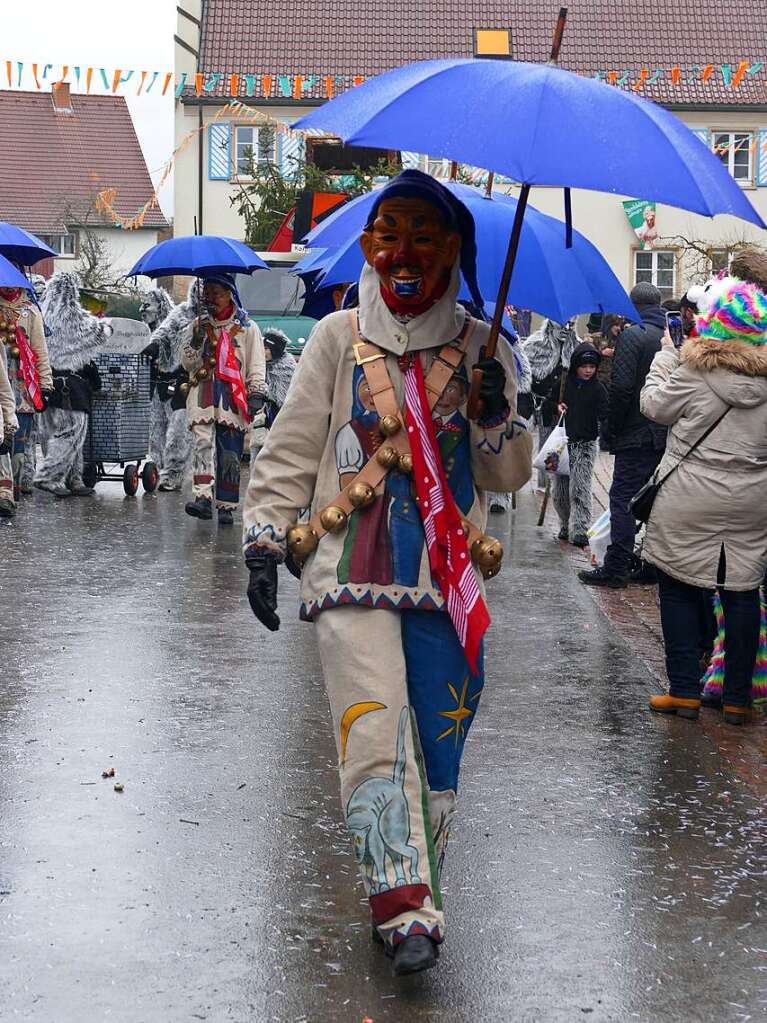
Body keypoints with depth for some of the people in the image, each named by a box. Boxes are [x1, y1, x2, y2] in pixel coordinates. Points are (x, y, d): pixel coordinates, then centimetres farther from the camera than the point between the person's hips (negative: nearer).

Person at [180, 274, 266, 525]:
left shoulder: (247, 328, 9)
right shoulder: (198, 326, 16)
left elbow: (257, 365, 6)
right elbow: (187, 363, 12)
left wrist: (257, 393, -6)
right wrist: (196, 342, -6)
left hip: (233, 398, -1)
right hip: (203, 395, 1)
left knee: (229, 455, -2)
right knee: (203, 443, -17)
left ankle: (226, 506, 4)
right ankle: (203, 498, -27)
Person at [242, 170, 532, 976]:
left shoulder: (480, 349, 10)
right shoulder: (338, 339, 5)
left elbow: (510, 477, 12)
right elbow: (290, 450, 6)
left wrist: (496, 419, -7)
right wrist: (264, 540, -3)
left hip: (447, 576, 2)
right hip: (353, 571, -2)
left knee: (437, 746, 4)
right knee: (375, 735, -15)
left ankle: (410, 899, 19)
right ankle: (406, 909, -14)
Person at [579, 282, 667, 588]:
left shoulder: (631, 335, -11)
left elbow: (621, 387, -17)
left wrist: (612, 429, -8)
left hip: (637, 435, -7)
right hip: (669, 435, 7)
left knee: (623, 498, -3)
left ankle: (616, 569, -4)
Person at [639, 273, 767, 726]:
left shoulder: (693, 373, -13)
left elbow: (654, 405, 1)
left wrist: (666, 355, 11)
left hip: (689, 503, -3)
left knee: (680, 590, 8)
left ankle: (685, 692, 9)